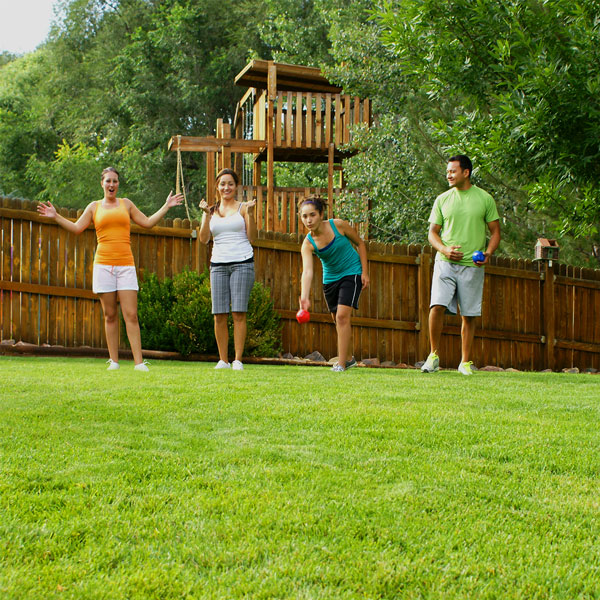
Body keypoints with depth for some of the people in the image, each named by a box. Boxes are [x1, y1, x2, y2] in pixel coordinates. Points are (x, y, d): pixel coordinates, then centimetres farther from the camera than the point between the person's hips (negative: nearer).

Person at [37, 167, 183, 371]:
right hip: (103, 264, 0)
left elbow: (147, 222, 19)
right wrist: (56, 217, 5)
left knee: (131, 315, -8)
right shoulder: (94, 207, 14)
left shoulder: (126, 204, 16)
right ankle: (113, 361, 6)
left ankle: (139, 362, -12)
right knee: (110, 315, 1)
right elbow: (76, 228, 12)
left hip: (126, 264, 0)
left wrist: (166, 206, 16)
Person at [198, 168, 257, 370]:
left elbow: (252, 238, 2)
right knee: (219, 315, -2)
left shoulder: (242, 208, 8)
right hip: (218, 264, 3)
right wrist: (207, 215, -6)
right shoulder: (212, 211, 15)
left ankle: (238, 360, -5)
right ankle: (223, 360, 5)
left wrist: (250, 213, -8)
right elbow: (204, 239, 5)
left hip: (242, 263, -2)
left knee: (238, 313, -7)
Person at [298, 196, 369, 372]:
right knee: (338, 320, 10)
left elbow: (360, 243, -3)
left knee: (342, 315, -18)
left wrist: (365, 272, -8)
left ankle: (341, 364, -17)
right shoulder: (308, 243, -16)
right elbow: (307, 271, -29)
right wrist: (304, 297, -45)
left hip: (352, 273, -4)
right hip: (330, 279, 4)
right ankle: (348, 358, 32)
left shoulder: (338, 225, -18)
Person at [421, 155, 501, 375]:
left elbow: (495, 231, 9)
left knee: (469, 315, 2)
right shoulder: (442, 199, 8)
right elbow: (433, 232, 11)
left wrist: (488, 252, -10)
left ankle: (465, 362, 14)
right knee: (437, 306, -16)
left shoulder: (485, 199, 4)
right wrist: (444, 249, -9)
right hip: (445, 263, 1)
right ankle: (433, 355, -2)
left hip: (472, 266, 0)